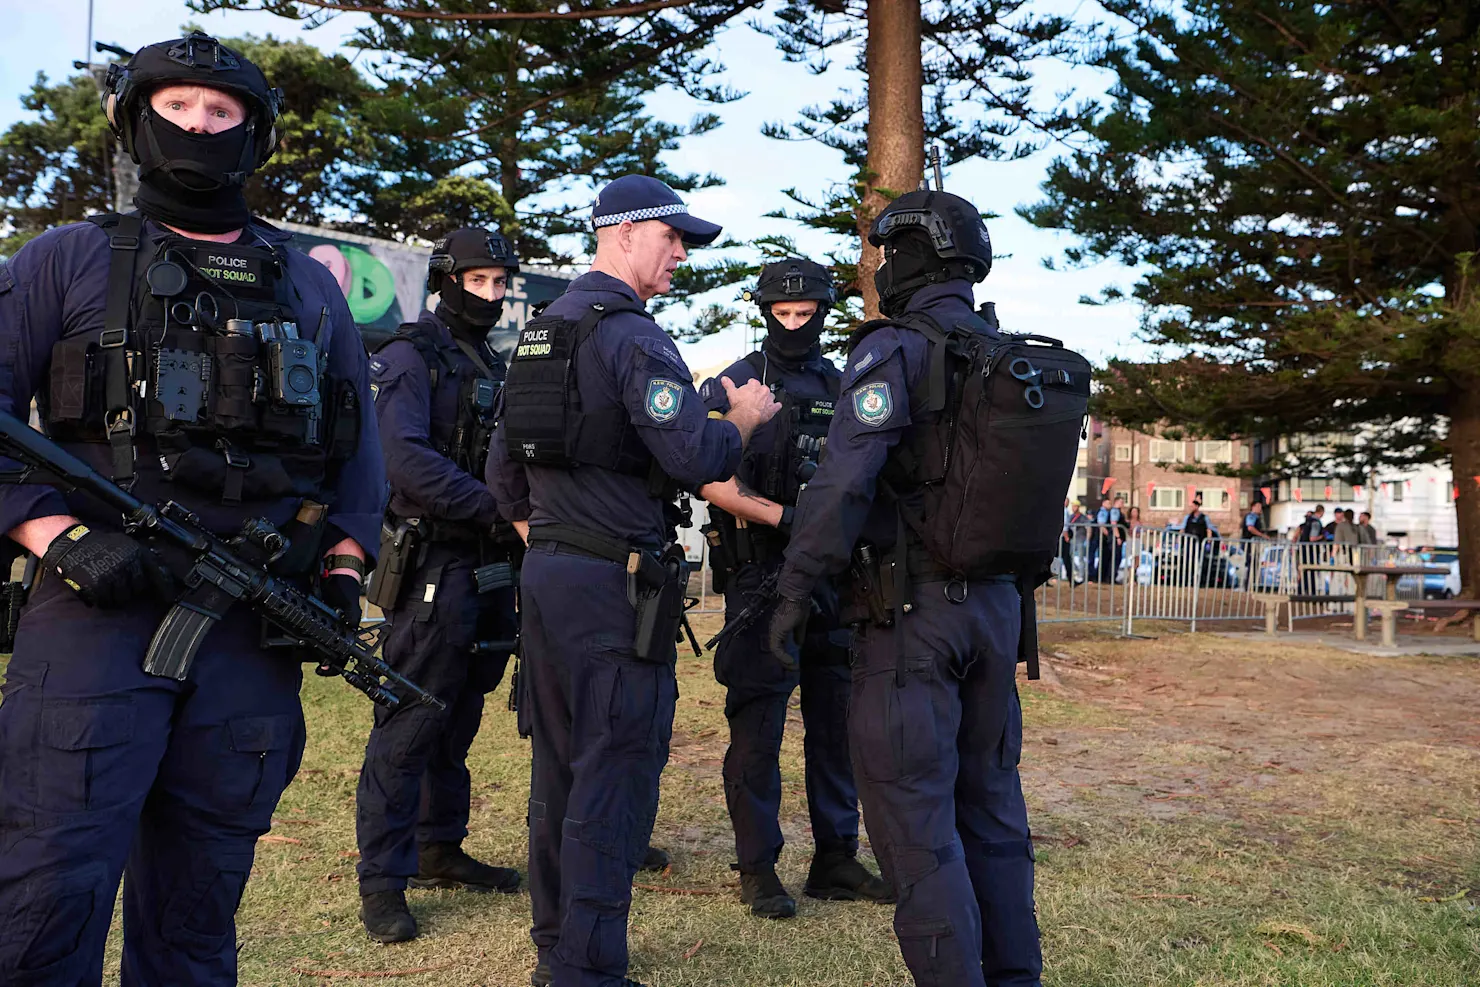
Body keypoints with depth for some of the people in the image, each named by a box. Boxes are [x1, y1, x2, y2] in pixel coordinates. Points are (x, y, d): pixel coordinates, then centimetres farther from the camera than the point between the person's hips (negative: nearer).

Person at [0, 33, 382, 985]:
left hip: (259, 626, 3)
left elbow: (358, 442, 18)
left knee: (200, 908, 11)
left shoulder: (309, 285, 17)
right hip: (101, 613, -2)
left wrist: (346, 567, 5)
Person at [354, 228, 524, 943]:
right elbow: (405, 458, -20)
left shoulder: (496, 366, 17)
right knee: (408, 725, -3)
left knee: (458, 721, 16)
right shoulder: (411, 355, -6)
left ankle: (440, 850, 28)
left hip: (490, 569, 8)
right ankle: (381, 881, 6)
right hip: (431, 567, -8)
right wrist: (496, 510, -24)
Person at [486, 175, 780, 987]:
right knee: (614, 774, -2)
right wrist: (745, 418, -3)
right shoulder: (632, 334, -12)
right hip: (613, 582, -9)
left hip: (544, 573, 9)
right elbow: (695, 460, -21)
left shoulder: (537, 331, 16)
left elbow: (503, 466, 20)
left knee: (559, 766, 16)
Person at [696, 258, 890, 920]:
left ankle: (836, 861, 23)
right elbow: (711, 481, -11)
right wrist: (781, 517, -20)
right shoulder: (735, 385, -1)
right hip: (761, 575, -5)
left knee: (837, 722, 10)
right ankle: (758, 869, 11)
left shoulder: (842, 390, 14)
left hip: (833, 579, 5)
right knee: (757, 727, 0)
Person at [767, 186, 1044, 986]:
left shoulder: (896, 352, -11)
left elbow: (843, 482, -20)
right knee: (990, 802, 16)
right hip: (997, 606, 8)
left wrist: (795, 589, -13)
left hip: (911, 610, -8)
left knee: (913, 817, -1)